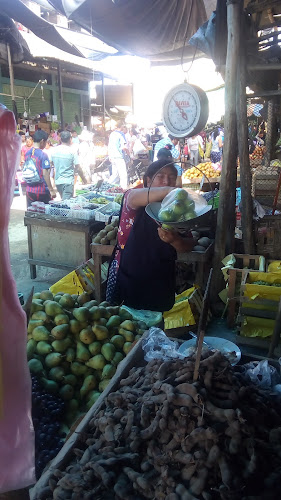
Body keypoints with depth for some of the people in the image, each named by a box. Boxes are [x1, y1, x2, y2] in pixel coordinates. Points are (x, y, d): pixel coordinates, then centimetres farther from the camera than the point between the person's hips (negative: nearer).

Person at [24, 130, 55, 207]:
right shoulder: (43, 155, -14)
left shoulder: (27, 153, 5)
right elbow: (45, 174, -18)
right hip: (42, 191, -6)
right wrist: (51, 190, -15)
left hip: (29, 190, 6)